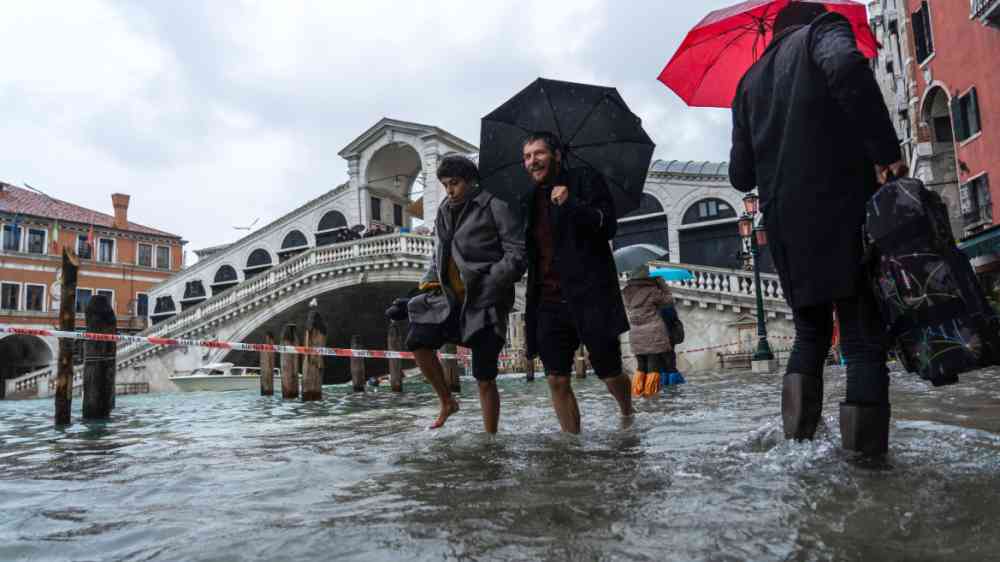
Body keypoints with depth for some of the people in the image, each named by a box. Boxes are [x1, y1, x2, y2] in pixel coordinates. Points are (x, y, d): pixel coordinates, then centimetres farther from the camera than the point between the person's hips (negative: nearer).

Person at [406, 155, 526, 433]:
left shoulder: (494, 206, -5)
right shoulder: (445, 213, 16)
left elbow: (518, 253, -11)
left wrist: (489, 285, -19)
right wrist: (430, 280, 10)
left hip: (484, 302, -6)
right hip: (450, 298, 6)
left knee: (484, 377, -2)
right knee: (417, 340, -10)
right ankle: (447, 401, 11)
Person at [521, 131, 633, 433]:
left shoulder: (585, 180, 3)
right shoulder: (531, 199, 17)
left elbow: (608, 225, -11)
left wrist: (571, 204, -22)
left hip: (590, 297, -4)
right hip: (549, 303, 4)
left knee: (610, 374, 4)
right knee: (557, 380, -1)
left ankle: (627, 413, 35)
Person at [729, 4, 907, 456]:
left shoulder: (749, 81, 22)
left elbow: (741, 176, 17)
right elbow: (846, 65, -18)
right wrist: (885, 150, -18)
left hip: (785, 226, 5)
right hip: (845, 209, -4)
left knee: (810, 332, 16)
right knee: (863, 338, 0)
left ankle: (799, 432, -2)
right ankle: (865, 449, -8)